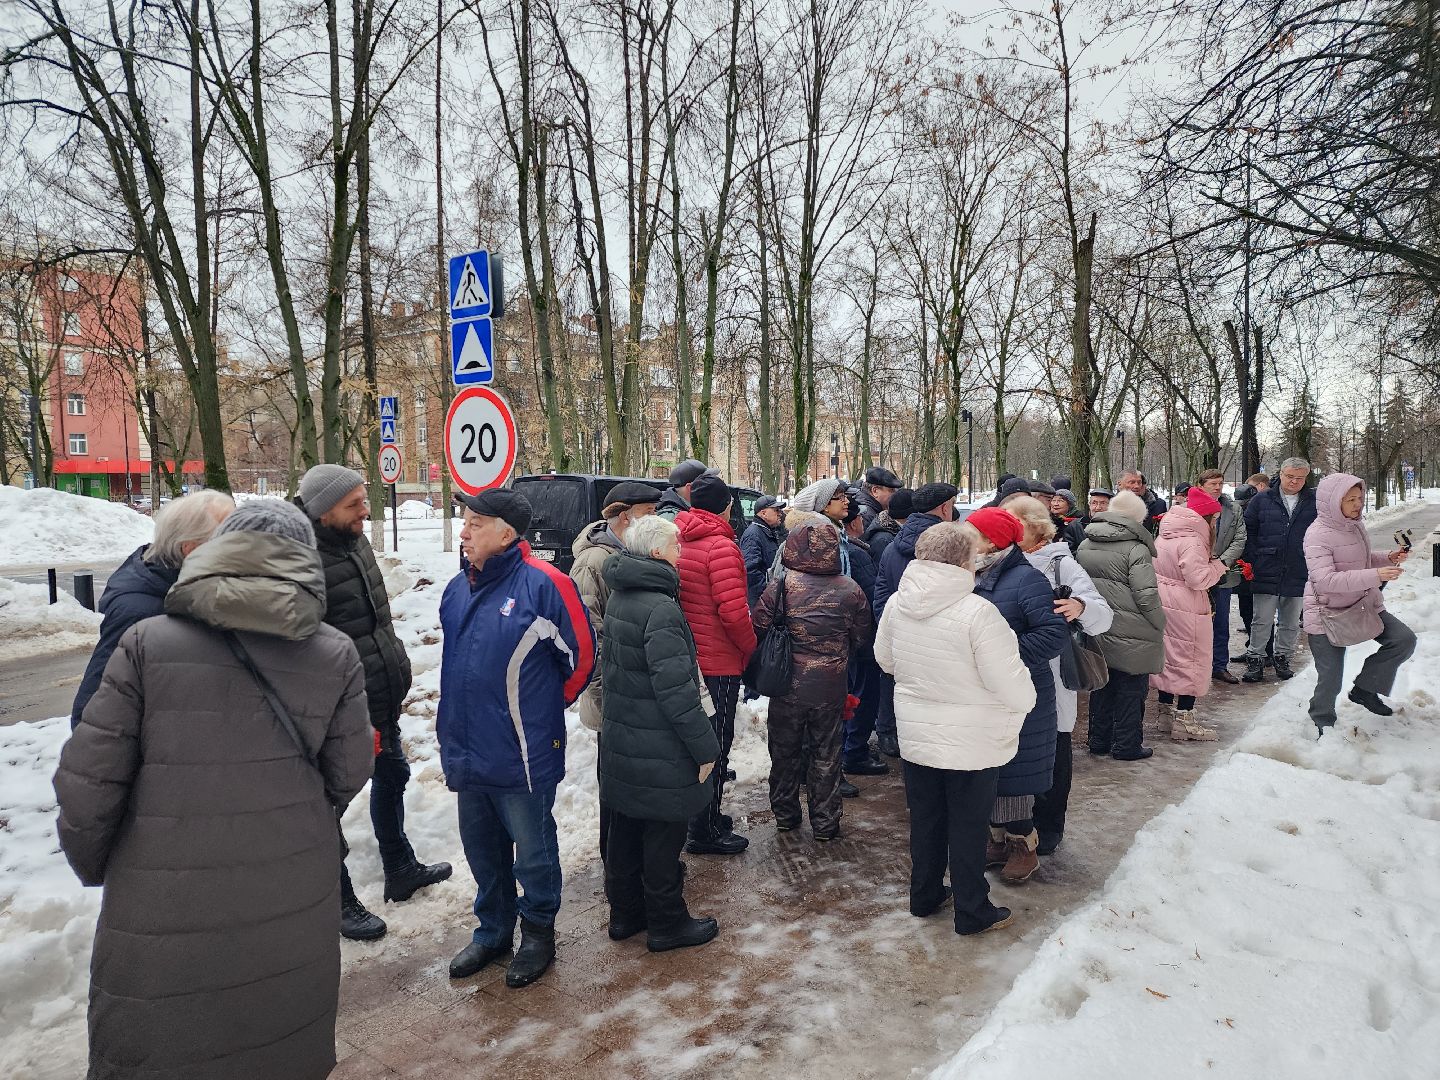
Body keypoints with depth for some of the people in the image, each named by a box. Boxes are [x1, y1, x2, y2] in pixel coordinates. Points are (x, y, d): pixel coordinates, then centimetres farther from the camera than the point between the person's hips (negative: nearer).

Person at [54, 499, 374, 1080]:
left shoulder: (146, 643, -10)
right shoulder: (336, 653, -5)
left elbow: (86, 782, -7)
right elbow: (348, 775, 1)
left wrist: (92, 864, 12)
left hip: (163, 910, -1)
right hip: (294, 913, 2)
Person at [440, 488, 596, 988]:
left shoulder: (543, 584, -17)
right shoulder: (458, 589, 5)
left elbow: (580, 656, -9)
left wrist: (544, 708, 4)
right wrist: (452, 730, 17)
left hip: (522, 755, -7)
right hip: (466, 754, 7)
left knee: (532, 853, 11)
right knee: (482, 851, 21)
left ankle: (538, 935, 32)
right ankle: (492, 931, 41)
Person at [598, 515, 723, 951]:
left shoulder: (619, 596, 6)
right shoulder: (660, 608, -23)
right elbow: (676, 689, -24)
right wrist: (706, 746, -16)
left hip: (620, 741, 9)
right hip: (659, 751, -9)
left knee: (625, 829, 19)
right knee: (663, 834, 7)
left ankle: (625, 913, 34)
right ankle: (667, 923, 22)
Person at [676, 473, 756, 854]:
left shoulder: (679, 540, 6)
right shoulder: (720, 545, -18)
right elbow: (733, 611, -23)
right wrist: (750, 647, -8)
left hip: (686, 657, 8)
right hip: (718, 662, -8)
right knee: (715, 744, 3)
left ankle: (702, 815, 34)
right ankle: (705, 832, 13)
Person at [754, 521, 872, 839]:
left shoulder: (780, 585, -13)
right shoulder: (850, 590, -8)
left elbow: (758, 629, -10)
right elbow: (861, 639, 3)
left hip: (787, 686, 0)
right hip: (830, 690, 0)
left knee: (785, 752, 18)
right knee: (826, 756, 14)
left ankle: (785, 815, 30)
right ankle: (825, 822, 22)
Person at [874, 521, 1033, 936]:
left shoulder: (897, 603, -7)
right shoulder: (976, 611, -26)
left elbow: (884, 658, 10)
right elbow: (1012, 683, -21)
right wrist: (1025, 702, 1)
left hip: (914, 735, 5)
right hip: (971, 742, -5)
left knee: (925, 820, 20)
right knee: (969, 827, 11)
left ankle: (924, 895, 37)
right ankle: (972, 913, 26)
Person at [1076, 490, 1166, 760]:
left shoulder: (1085, 545, 6)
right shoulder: (1136, 549, -14)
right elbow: (1147, 596, -18)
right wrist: (1160, 626, -5)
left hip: (1096, 633, 6)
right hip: (1130, 634, -6)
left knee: (1102, 686, 17)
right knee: (1130, 689, 7)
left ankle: (1099, 740, 27)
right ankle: (1127, 745, 16)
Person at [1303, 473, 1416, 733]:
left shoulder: (1355, 527, 4)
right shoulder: (1318, 535, -23)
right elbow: (1325, 579, -32)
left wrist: (1388, 559, 2)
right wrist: (1375, 575, -34)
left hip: (1364, 605, 8)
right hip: (1327, 614, -8)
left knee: (1404, 639, -4)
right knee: (1331, 678, -1)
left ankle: (1365, 689, 11)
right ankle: (1323, 721, 26)